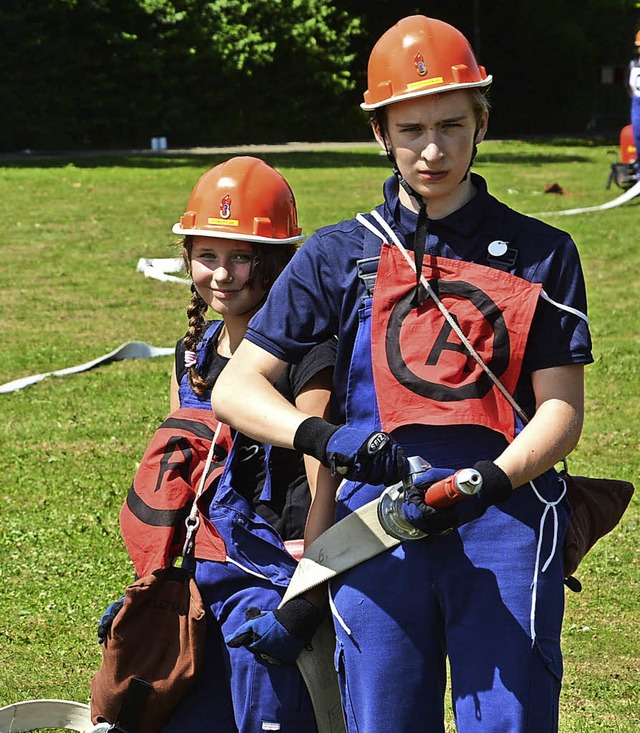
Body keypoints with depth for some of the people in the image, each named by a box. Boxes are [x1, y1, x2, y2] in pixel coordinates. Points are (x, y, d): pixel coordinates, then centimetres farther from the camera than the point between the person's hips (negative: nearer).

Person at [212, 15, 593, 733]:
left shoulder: (541, 254, 11)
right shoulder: (338, 255, 12)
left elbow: (561, 411, 5)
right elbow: (236, 386, 7)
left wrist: (485, 481, -15)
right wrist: (323, 438, -13)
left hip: (504, 517, -1)